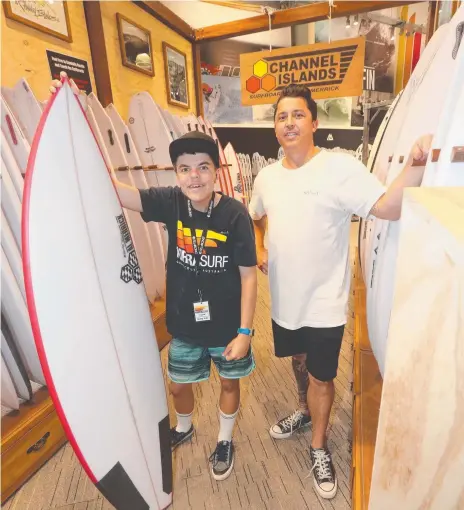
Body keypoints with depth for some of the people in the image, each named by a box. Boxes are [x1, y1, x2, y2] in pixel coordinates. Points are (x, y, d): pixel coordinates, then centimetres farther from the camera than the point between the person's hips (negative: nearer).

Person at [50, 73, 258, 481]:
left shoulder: (235, 214, -20)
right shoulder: (170, 203, -13)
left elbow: (248, 276, -15)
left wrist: (244, 331, -13)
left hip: (227, 326, -2)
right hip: (184, 324, 3)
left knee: (229, 382, 22)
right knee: (178, 384, 23)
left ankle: (225, 439, 53)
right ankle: (184, 427, 58)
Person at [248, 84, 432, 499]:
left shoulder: (340, 168, -15)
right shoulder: (267, 176, 2)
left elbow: (388, 208, -27)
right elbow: (256, 217, 20)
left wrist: (416, 164, -44)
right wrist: (259, 250, 4)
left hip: (324, 302, -5)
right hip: (285, 299, 5)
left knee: (321, 376, 13)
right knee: (298, 361, 26)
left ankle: (319, 447, 39)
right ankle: (305, 411, 56)